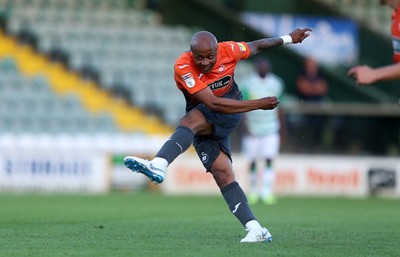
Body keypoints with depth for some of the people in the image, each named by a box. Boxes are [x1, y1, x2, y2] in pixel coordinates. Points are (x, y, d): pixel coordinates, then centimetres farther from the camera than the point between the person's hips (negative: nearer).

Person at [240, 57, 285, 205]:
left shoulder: (276, 84, 6)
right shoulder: (248, 84, -1)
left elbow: (279, 109, 12)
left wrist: (282, 130, 13)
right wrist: (246, 127, -9)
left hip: (271, 129, 1)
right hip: (253, 130, -1)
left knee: (269, 160, -12)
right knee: (253, 162, 4)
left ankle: (266, 192, -15)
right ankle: (253, 192, 16)